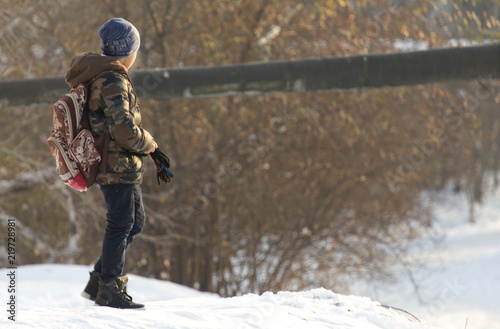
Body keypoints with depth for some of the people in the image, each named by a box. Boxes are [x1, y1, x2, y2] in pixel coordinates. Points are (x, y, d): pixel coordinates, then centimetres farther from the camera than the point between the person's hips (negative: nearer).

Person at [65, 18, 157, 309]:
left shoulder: (97, 77, 14)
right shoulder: (113, 82, -19)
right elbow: (123, 128, -25)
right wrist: (147, 143, -8)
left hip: (122, 165, 10)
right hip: (118, 166, -10)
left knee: (135, 221, 16)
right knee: (121, 225, -3)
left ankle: (98, 282, 19)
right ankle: (109, 290, 5)